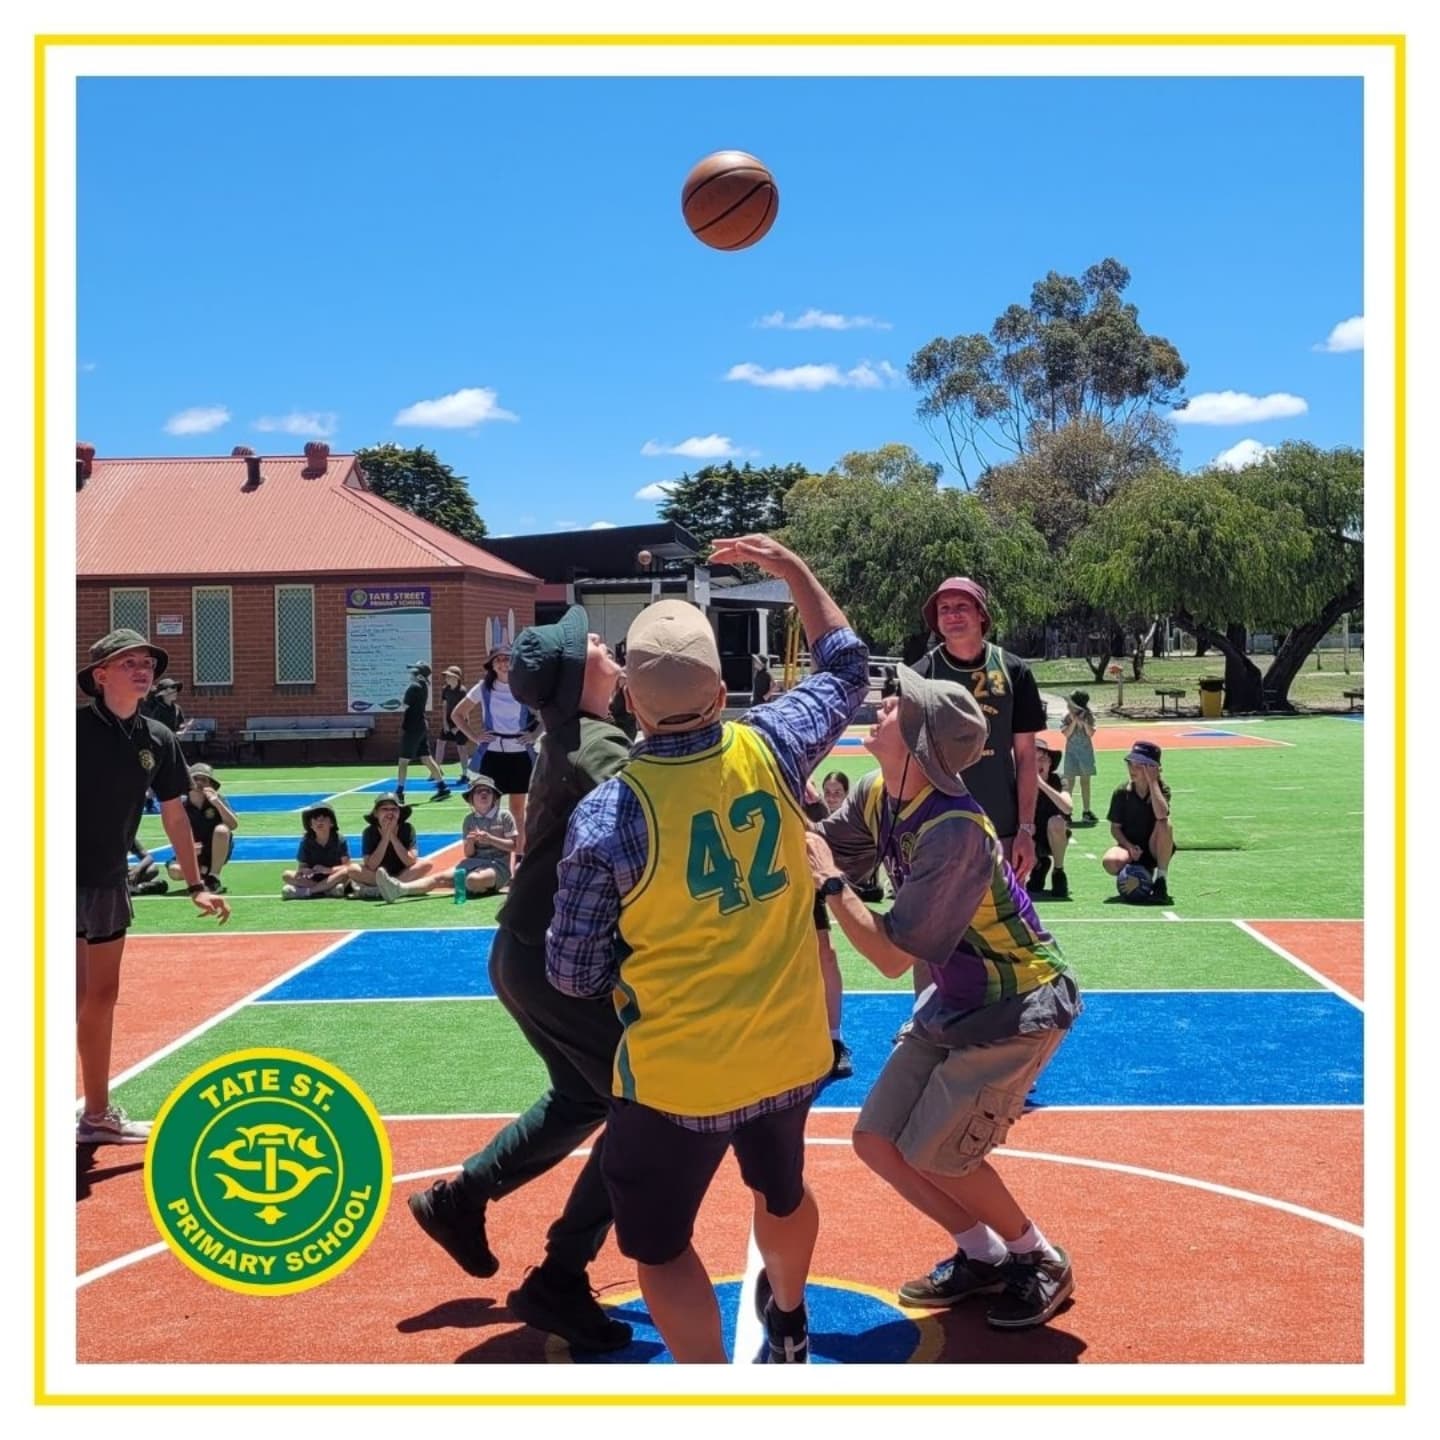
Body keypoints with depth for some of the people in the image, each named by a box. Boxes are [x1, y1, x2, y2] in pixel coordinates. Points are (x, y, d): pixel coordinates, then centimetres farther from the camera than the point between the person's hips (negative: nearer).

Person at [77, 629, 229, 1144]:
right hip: (69, 883, -7)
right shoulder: (76, 726, -15)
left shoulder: (158, 739, 3)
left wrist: (196, 885, 13)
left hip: (110, 884, 7)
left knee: (102, 998, 15)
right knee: (74, 998, -10)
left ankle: (97, 1115, 28)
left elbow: (174, 815, 12)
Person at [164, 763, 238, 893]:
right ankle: (202, 873, 7)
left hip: (216, 853, -1)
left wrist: (217, 803, -30)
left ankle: (213, 878, -17)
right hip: (193, 854, 1)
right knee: (175, 871, -29)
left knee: (221, 830, -32)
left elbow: (234, 825, -20)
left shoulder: (216, 800, -7)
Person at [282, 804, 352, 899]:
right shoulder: (306, 841, -1)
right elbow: (301, 867, -3)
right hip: (313, 879, 2)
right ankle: (330, 889, -31)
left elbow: (347, 866, -11)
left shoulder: (340, 840, -6)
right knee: (287, 875, -20)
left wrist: (327, 870, -26)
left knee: (345, 872, -33)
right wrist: (303, 871, -27)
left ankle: (305, 891, -32)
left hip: (334, 878, -2)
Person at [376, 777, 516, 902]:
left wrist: (489, 839, -13)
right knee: (440, 877, -21)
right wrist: (470, 841, -11)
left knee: (473, 880, -40)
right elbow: (468, 853, 12)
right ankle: (399, 888, -40)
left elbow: (514, 846, -2)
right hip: (474, 862, 4)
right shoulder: (470, 820, 13)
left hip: (498, 864, -4)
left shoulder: (504, 816, 2)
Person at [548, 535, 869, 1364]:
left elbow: (575, 976, -12)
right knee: (782, 1190, 31)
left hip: (679, 1074, -5)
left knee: (660, 1244, 13)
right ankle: (788, 1327, 58)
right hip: (790, 1049, 6)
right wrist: (791, 566, 16)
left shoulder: (607, 816, -23)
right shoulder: (771, 748, -14)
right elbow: (847, 669, 9)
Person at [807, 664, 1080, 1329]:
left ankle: (1040, 1261, 18)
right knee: (877, 1139, 4)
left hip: (1019, 1006, -8)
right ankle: (983, 1256, 24)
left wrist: (830, 883, -26)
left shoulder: (954, 832, -32)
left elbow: (892, 956, -28)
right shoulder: (877, 795, -7)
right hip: (955, 998, 8)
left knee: (934, 1153, -8)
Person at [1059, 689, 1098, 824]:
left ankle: (1086, 811, 15)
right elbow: (1066, 734, -11)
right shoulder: (1067, 717, -4)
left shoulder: (1088, 716, -4)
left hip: (1086, 751, 1)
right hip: (1071, 751, -1)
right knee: (1070, 782, 0)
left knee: (1085, 781, 8)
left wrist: (1084, 722, -23)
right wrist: (1074, 721, -19)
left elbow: (1091, 733, -10)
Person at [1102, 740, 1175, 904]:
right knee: (1110, 861, -33)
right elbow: (1115, 827, -2)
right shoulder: (1122, 793, -6)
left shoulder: (1161, 789, -11)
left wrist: (1152, 782, -27)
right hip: (1130, 846, 1)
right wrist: (1128, 846, -20)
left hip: (1156, 848, -1)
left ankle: (1161, 880, -19)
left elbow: (1161, 815, -33)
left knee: (1165, 825, -34)